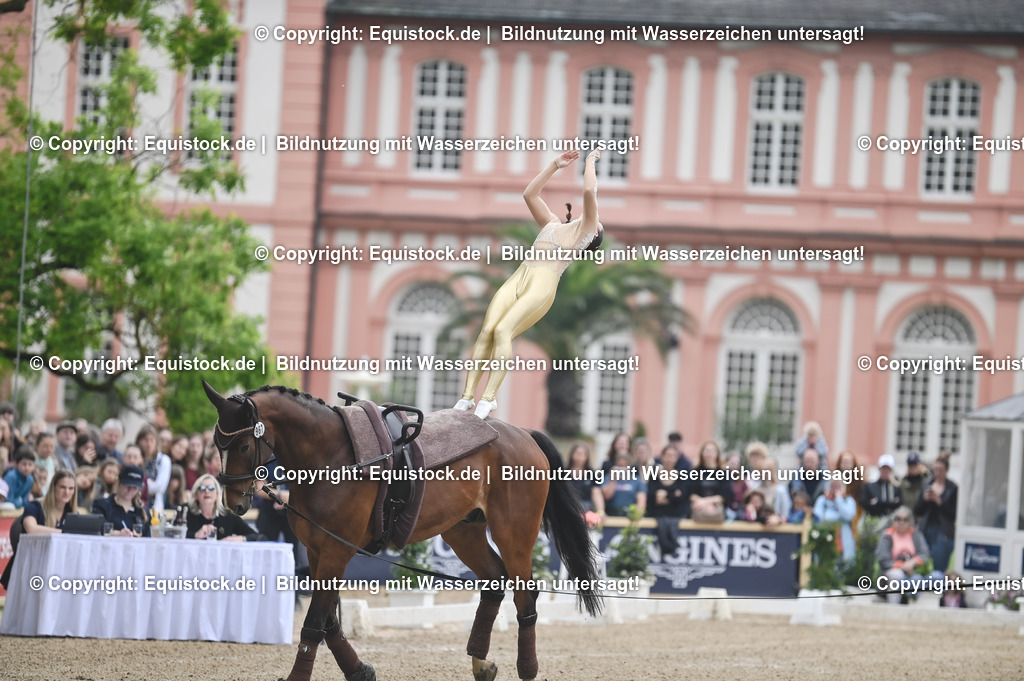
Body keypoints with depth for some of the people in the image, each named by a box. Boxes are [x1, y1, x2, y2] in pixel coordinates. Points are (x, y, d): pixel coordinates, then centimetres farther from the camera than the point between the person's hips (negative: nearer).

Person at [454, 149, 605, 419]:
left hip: (543, 284, -6)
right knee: (486, 331, -13)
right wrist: (555, 166, 33)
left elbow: (589, 190, 3)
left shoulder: (586, 227, 15)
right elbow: (530, 194, 35)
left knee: (503, 331, -24)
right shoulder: (552, 224, 33)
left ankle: (489, 397, -26)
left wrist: (591, 161, 18)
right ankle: (468, 396, -17)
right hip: (518, 278, 6)